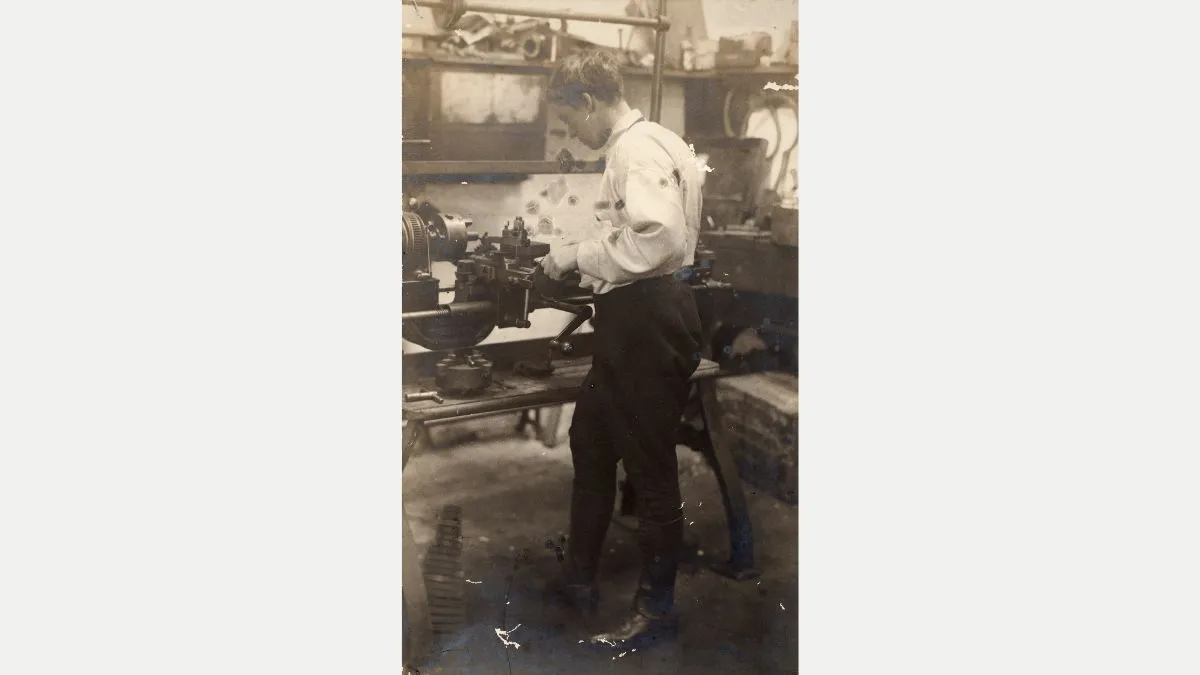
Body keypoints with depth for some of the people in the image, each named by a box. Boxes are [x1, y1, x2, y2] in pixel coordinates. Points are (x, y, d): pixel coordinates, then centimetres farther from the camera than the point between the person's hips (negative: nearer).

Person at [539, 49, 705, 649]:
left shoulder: (641, 148, -17)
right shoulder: (630, 147, 15)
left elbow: (658, 238, -29)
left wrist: (579, 255, -18)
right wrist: (581, 260, 10)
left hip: (649, 320, -11)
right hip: (632, 318, 11)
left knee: (649, 467, 2)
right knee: (591, 442, 21)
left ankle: (656, 608, 20)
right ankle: (577, 578, 38)